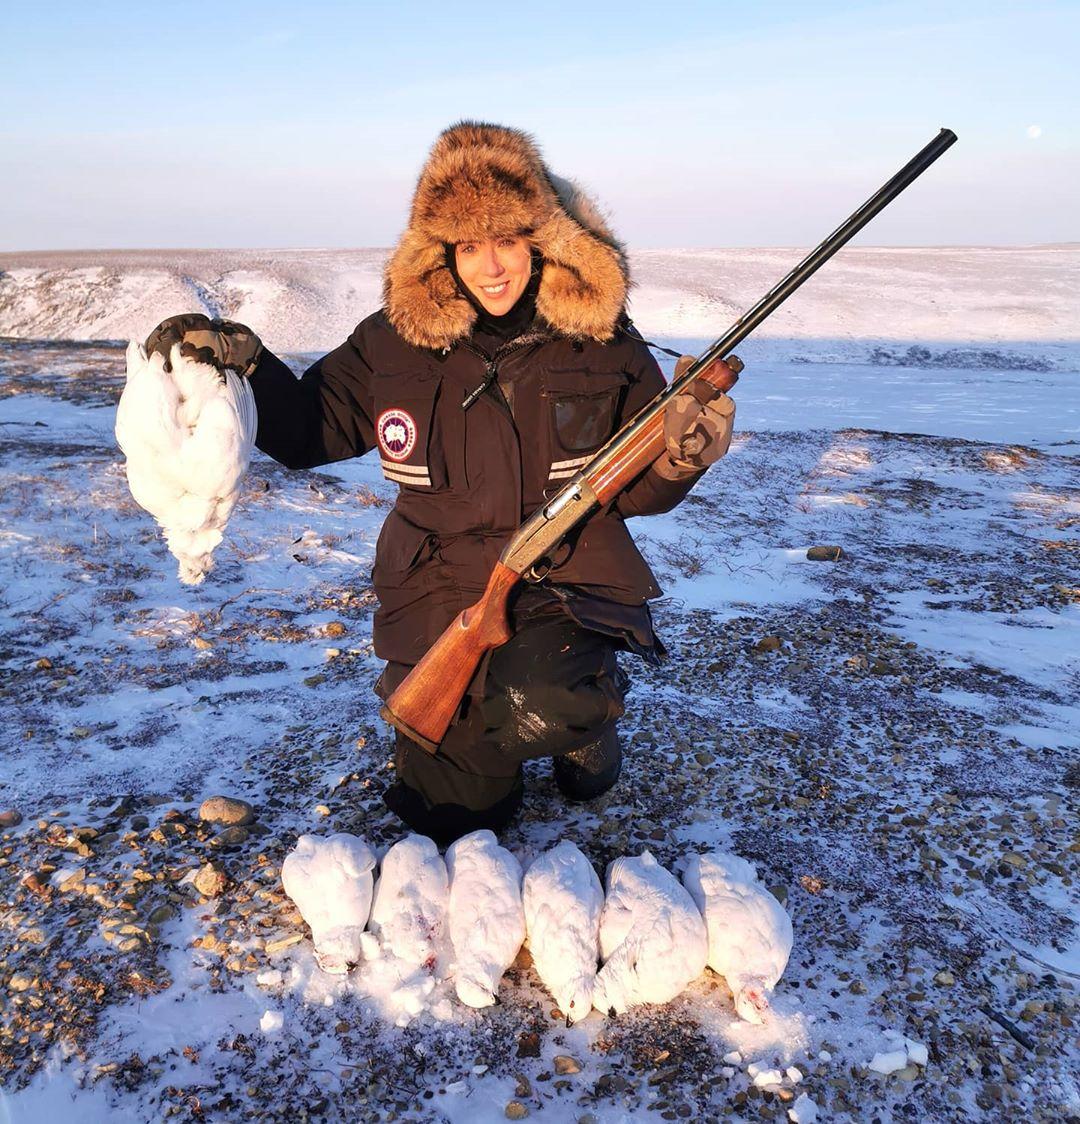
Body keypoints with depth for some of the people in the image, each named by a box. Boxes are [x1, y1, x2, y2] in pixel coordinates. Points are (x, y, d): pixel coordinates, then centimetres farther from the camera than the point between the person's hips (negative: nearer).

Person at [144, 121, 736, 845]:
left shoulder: (601, 340, -7)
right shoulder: (397, 343, -5)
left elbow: (636, 489, -1)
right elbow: (307, 431, 3)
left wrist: (680, 458, -23)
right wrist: (244, 363, -14)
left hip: (569, 581, -1)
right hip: (443, 589, 2)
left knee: (543, 705, -35)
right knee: (451, 819, 5)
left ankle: (590, 712, 4)